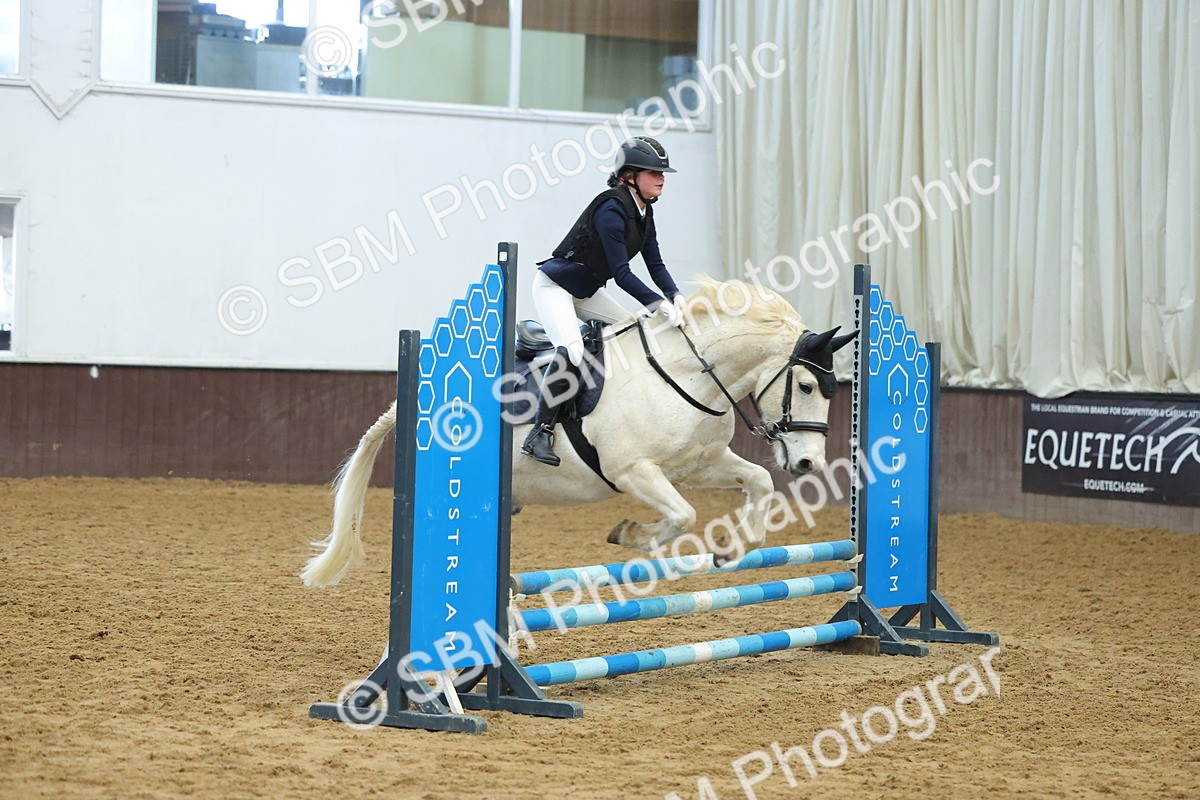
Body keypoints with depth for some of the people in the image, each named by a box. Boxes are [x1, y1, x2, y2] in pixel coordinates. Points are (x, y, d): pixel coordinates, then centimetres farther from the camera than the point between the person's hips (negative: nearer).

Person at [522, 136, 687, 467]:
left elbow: (655, 264, 1)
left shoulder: (644, 211, 2)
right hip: (554, 285, -10)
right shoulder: (612, 209, -26)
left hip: (586, 291, 10)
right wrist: (659, 304, -34)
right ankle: (540, 433, -27)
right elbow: (621, 273, -29)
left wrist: (676, 297, -16)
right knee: (571, 350, -29)